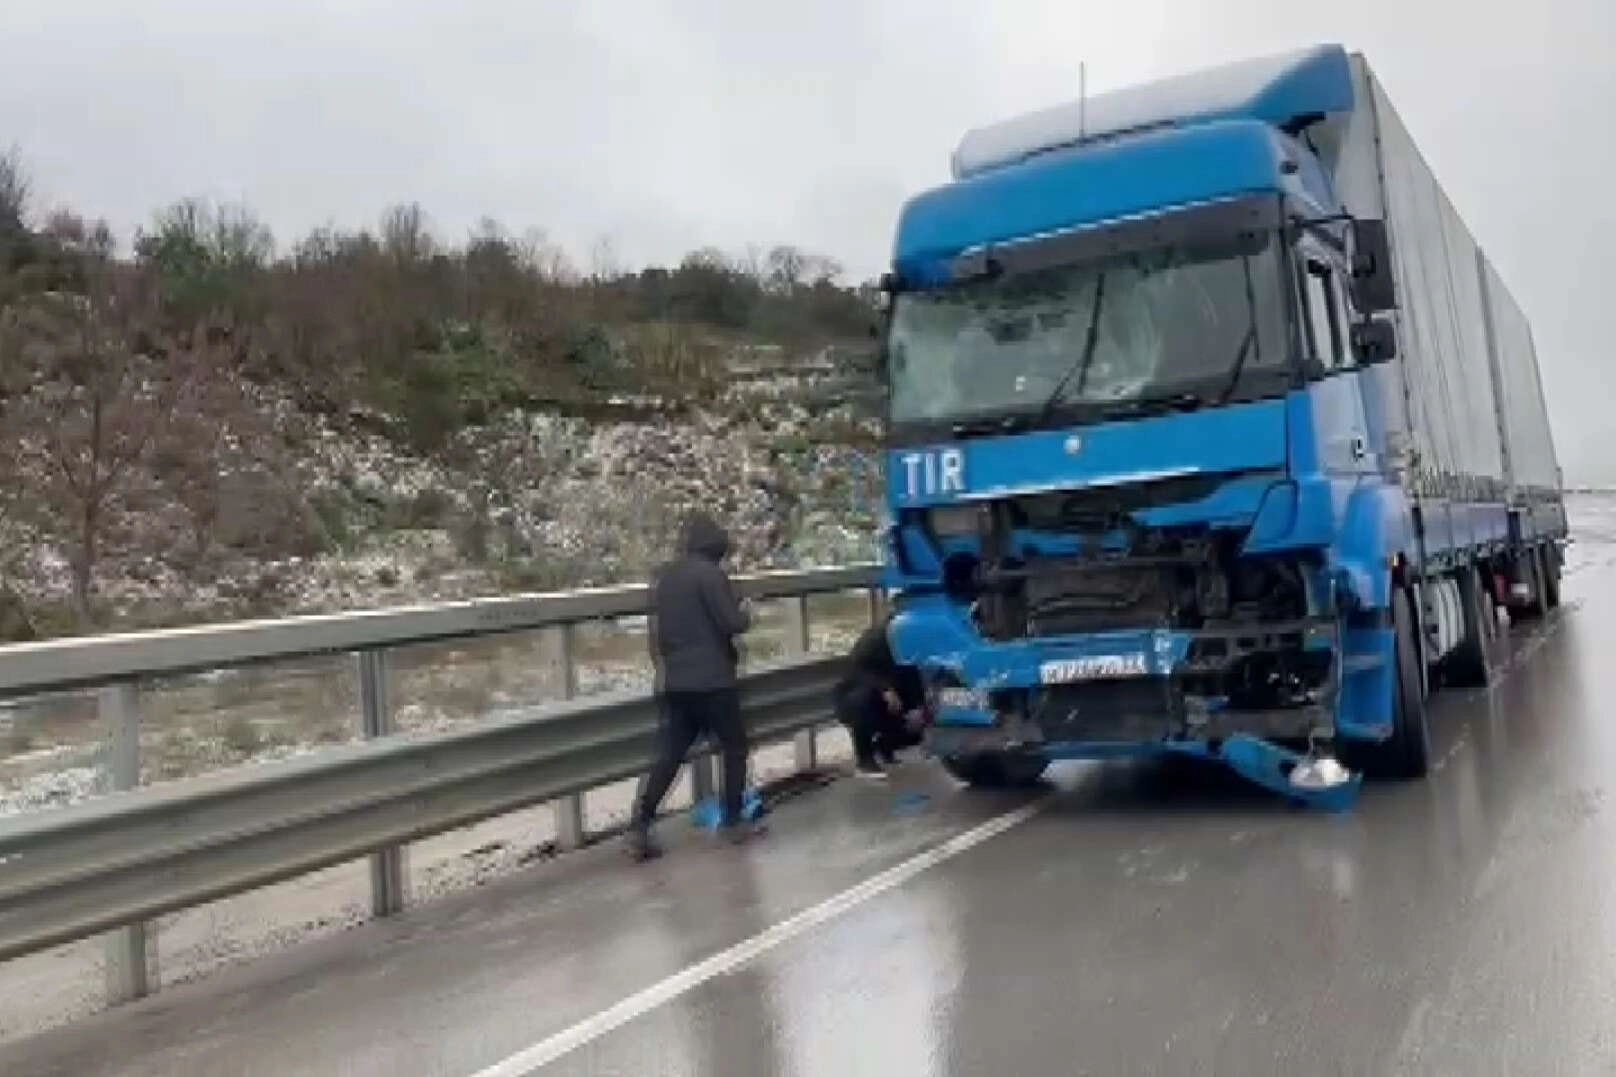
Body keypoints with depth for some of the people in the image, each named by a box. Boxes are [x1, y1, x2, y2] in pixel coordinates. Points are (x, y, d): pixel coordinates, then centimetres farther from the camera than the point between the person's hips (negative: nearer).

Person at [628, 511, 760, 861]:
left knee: (670, 752, 7)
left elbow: (656, 627, 19)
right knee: (734, 746, 9)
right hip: (712, 680, -7)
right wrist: (746, 615, 5)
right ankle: (733, 821, 14)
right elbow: (731, 623, -15)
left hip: (676, 681, 7)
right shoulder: (709, 573, -13)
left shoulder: (664, 575, 12)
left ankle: (640, 826, -2)